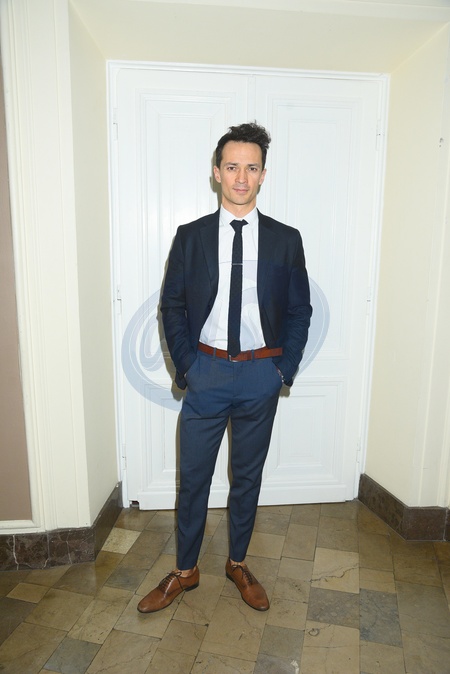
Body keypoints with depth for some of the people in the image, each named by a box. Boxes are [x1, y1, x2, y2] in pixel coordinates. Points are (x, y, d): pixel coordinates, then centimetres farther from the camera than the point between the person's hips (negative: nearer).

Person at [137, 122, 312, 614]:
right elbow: (171, 306, 2)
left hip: (261, 375, 1)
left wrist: (284, 368, -4)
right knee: (192, 478, 10)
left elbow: (299, 311, 4)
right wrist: (185, 365, -6)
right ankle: (185, 570, 32)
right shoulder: (190, 237, 0)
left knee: (247, 477, 15)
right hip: (206, 372, 0)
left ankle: (238, 564, 38)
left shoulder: (286, 240, 1)